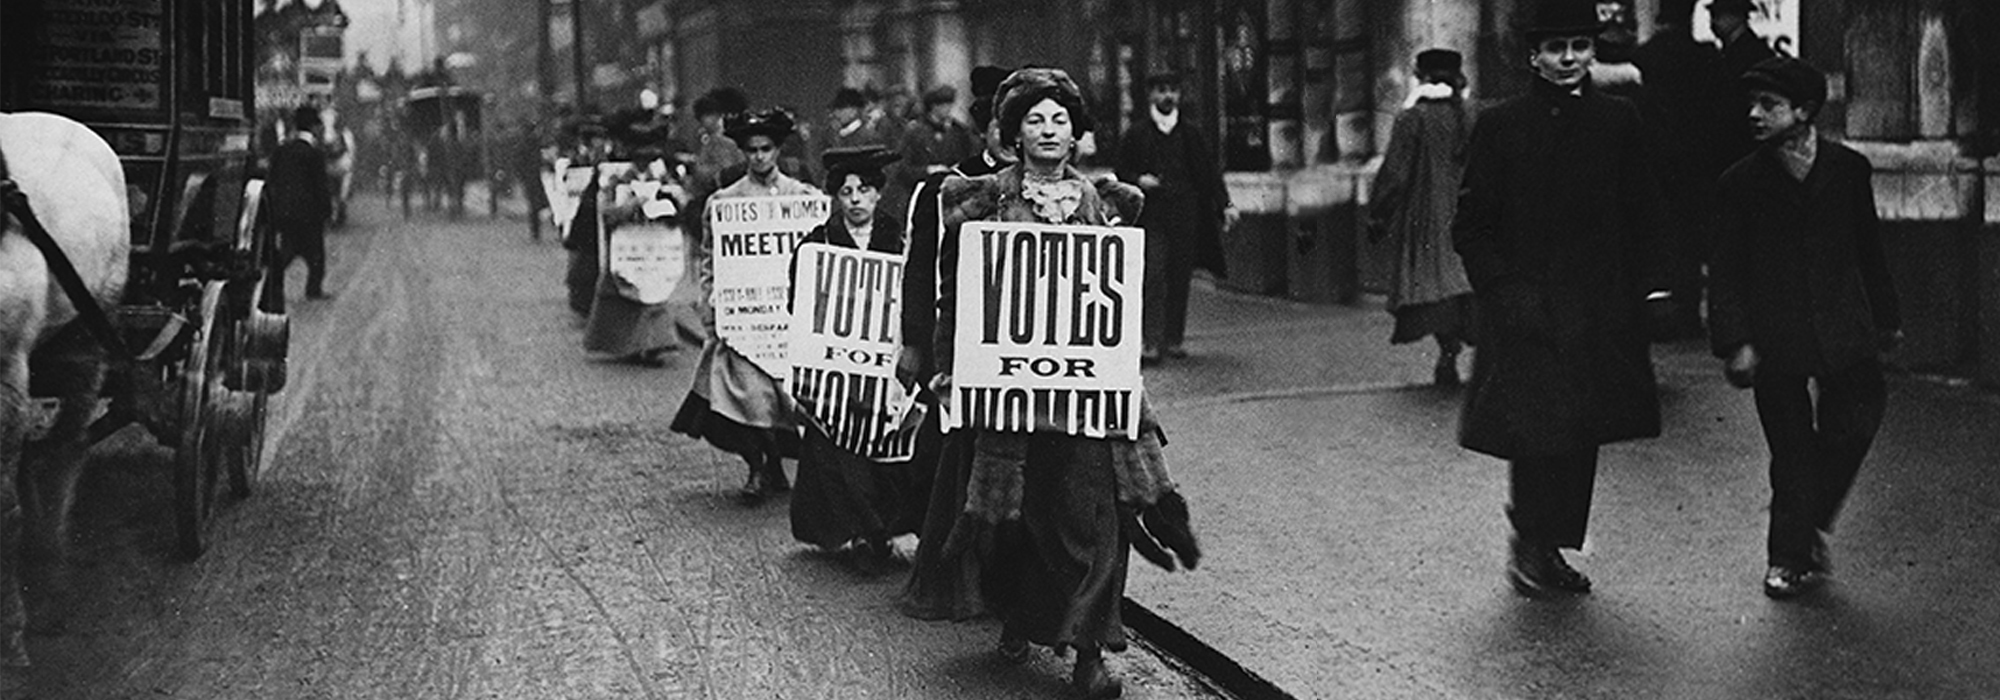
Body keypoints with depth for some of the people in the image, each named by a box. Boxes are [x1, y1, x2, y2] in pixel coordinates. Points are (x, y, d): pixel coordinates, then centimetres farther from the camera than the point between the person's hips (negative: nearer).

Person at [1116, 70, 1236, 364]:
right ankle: (1152, 342, -11)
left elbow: (1211, 172, 9)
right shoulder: (1137, 134, 7)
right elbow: (1122, 172, 10)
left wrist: (1225, 205, -3)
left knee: (1180, 279, 4)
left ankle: (1175, 338, 12)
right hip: (1151, 216, -2)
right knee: (1153, 279, -10)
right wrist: (1139, 180, -11)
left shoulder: (1193, 134, 12)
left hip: (1186, 216, 2)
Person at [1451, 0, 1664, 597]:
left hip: (1597, 309, 3)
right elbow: (1470, 225, 0)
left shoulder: (1617, 122, 7)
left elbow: (1641, 214, 11)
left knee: (1580, 431, 6)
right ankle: (1528, 544, 3)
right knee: (1536, 427, -11)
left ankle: (1550, 548, 17)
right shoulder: (1500, 126, 0)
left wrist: (1627, 290, 2)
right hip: (1526, 306, -3)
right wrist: (1503, 290, -9)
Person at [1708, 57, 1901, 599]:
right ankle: (1792, 559, 17)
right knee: (1792, 450, 3)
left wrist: (1885, 319, 15)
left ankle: (1808, 531, 21)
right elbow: (1729, 269, -2)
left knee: (1853, 431, -2)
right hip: (1775, 338, -2)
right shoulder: (1742, 182, -2)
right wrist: (1736, 342, -9)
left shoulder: (1848, 169, 3)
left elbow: (1868, 249, 11)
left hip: (1842, 331, 2)